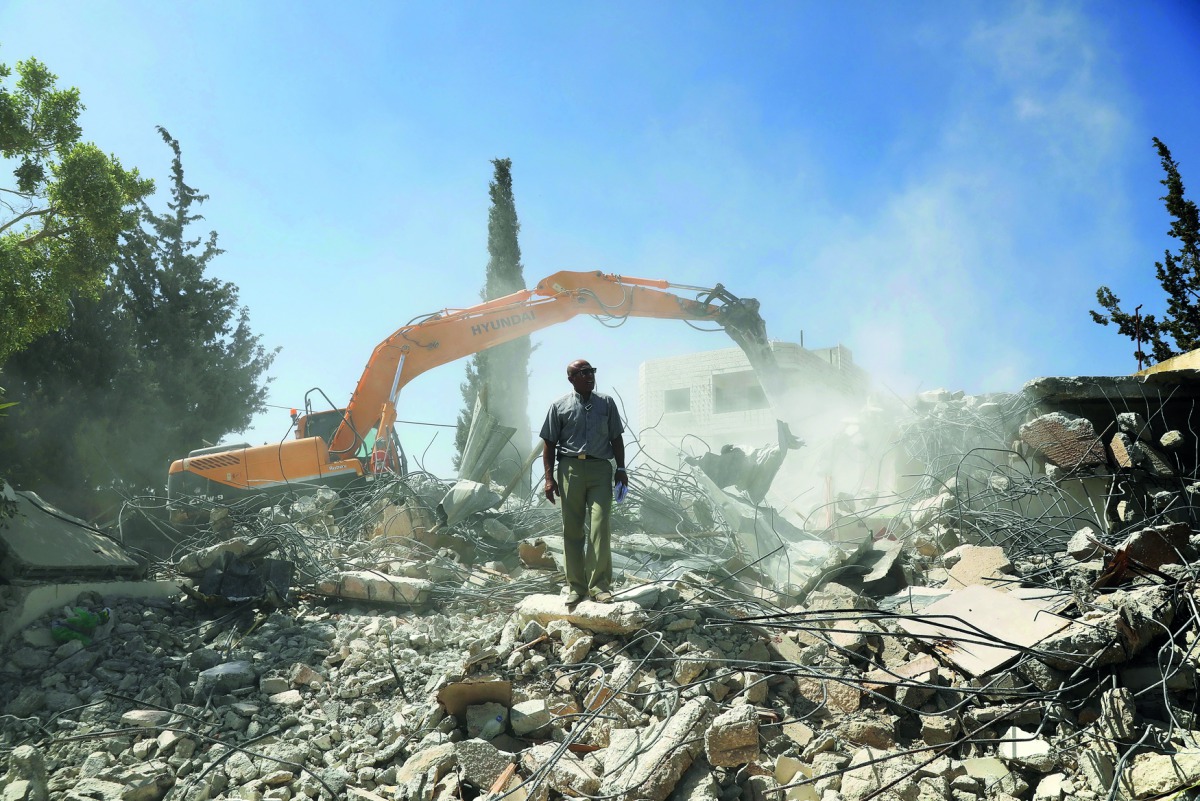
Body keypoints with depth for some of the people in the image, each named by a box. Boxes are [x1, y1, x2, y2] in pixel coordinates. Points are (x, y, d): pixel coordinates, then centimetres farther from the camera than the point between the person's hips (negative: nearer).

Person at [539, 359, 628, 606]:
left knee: (601, 525, -10)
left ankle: (599, 583, -5)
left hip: (600, 468, 1)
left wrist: (620, 469, 9)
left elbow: (616, 438, 16)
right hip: (570, 468, 0)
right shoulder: (560, 406, 7)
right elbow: (549, 443, 6)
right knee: (572, 529, 3)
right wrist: (549, 477, -1)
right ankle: (576, 586, 11)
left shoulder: (606, 403, 13)